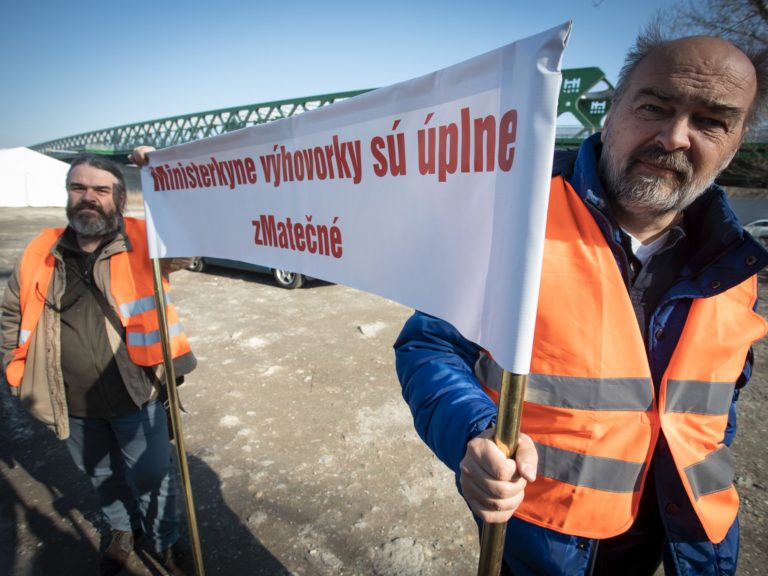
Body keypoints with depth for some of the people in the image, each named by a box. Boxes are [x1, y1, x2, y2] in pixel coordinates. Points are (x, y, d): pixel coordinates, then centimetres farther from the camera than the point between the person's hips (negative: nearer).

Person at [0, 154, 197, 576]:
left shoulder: (144, 241, -10)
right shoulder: (40, 253, 0)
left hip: (135, 396, -3)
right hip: (72, 405, 4)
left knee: (152, 477, 13)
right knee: (102, 476, 26)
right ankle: (122, 530, 54)